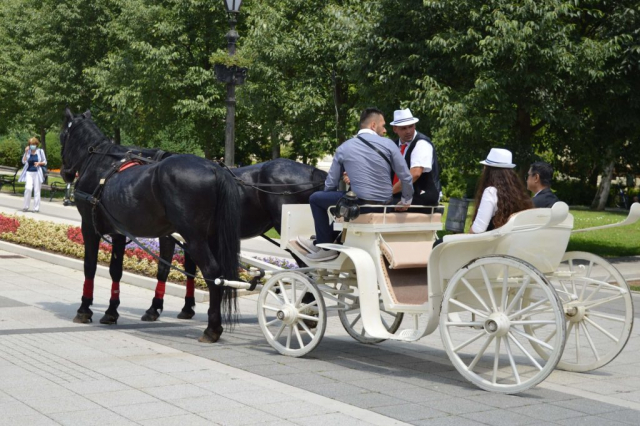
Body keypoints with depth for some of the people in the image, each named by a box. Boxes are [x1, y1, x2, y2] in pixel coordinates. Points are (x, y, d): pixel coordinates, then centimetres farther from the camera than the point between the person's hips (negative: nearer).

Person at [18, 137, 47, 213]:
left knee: (37, 191, 2)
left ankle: (36, 208, 7)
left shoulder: (40, 151, 3)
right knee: (28, 188, -14)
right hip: (29, 172, 0)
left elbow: (45, 162, 9)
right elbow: (24, 161, -2)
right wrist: (26, 152, -11)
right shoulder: (28, 152, 5)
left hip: (37, 173, 0)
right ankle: (25, 207, -2)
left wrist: (39, 163, -10)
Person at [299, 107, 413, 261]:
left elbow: (331, 184, 6)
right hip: (385, 204, 4)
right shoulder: (388, 144, -2)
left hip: (360, 205, -4)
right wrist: (406, 201, 15)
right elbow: (406, 177, -2)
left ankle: (326, 246, 18)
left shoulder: (344, 148, 0)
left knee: (315, 198, 16)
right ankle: (323, 240, 40)